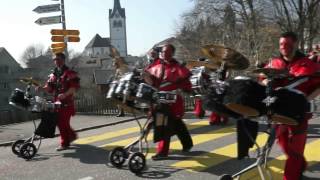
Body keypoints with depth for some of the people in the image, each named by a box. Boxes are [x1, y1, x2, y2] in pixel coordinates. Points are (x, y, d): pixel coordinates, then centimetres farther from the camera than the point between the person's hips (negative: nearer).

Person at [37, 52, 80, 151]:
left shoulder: (70, 73, -6)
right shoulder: (53, 74, 16)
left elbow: (74, 87, -15)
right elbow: (49, 87, 13)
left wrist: (65, 94, -28)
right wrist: (42, 88, -8)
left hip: (67, 102, -7)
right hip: (57, 102, 7)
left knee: (63, 122, -7)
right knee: (59, 122, 14)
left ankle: (64, 143, 3)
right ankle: (72, 135, 34)